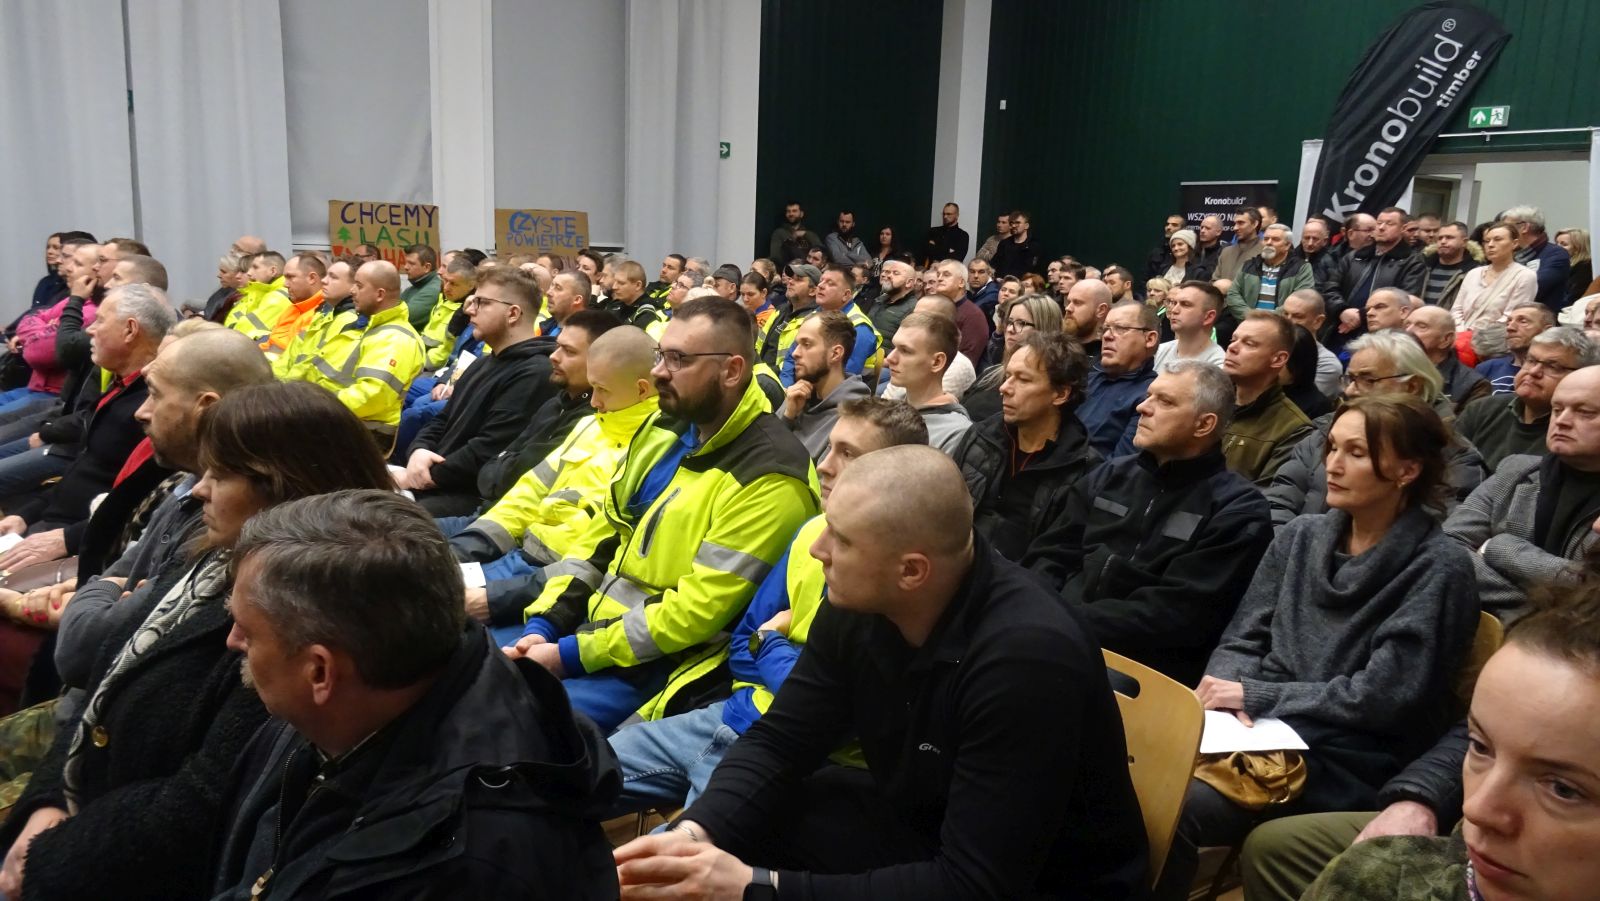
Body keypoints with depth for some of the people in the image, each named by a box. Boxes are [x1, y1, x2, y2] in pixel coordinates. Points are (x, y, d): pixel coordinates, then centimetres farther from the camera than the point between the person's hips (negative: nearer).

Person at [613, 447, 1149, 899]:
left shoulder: (1026, 657, -32)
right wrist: (695, 831, -23)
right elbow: (778, 740, -3)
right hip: (922, 830, 6)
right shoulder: (857, 604, -11)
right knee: (734, 822, -7)